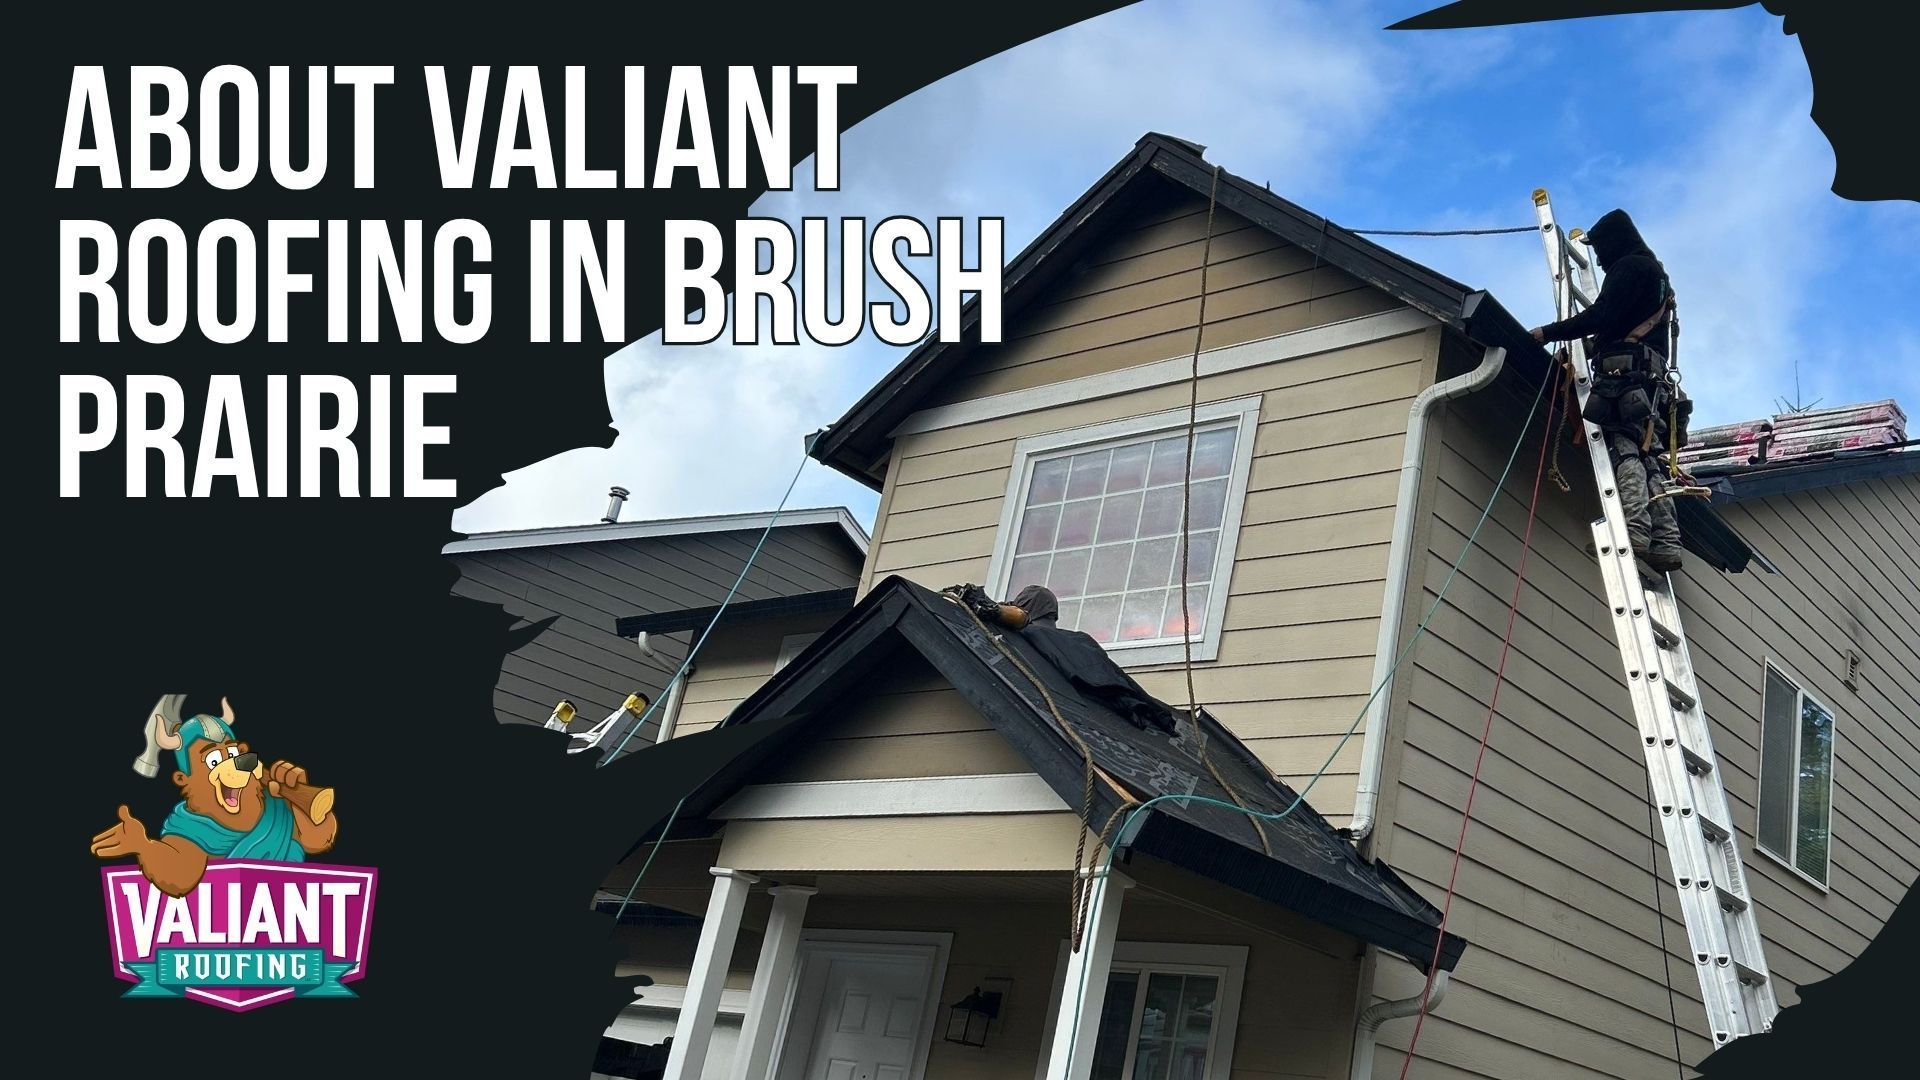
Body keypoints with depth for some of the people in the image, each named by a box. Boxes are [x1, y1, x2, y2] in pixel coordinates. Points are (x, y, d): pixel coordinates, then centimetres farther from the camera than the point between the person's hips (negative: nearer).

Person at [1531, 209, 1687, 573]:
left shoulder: (1630, 267, 3)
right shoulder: (1657, 274, 35)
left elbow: (1601, 316, -10)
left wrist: (1549, 332, -6)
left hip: (1624, 369, -9)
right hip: (1652, 378, 9)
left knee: (1623, 450, -20)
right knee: (1647, 459, 1)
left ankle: (1634, 529, -35)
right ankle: (1665, 542, -10)